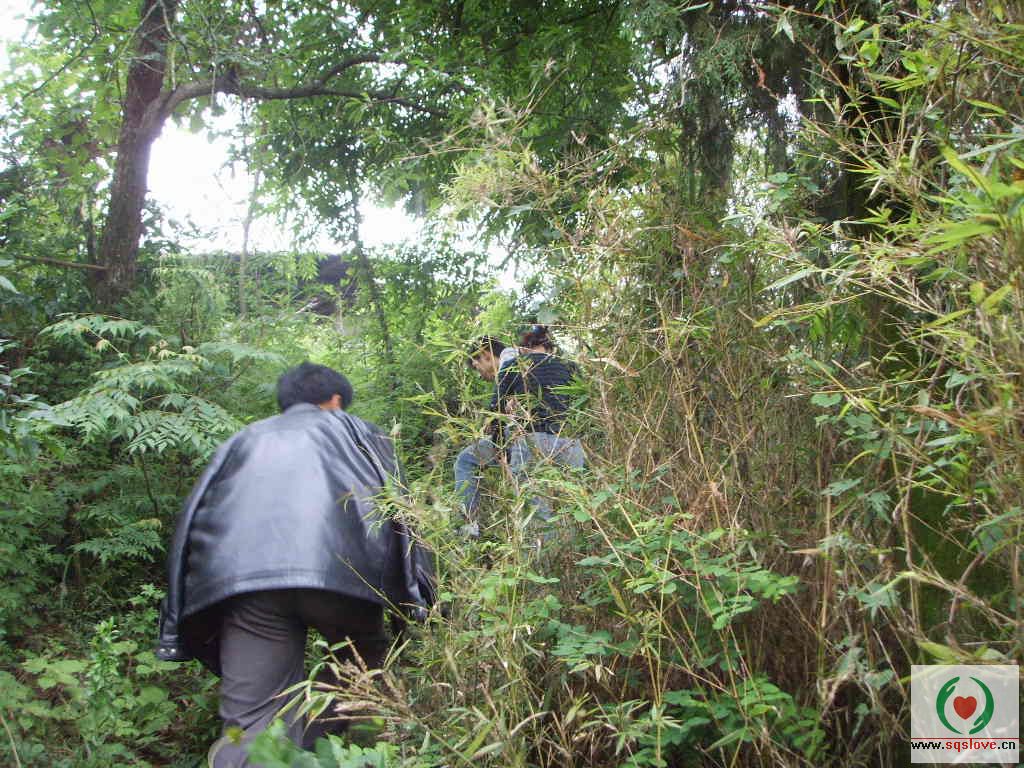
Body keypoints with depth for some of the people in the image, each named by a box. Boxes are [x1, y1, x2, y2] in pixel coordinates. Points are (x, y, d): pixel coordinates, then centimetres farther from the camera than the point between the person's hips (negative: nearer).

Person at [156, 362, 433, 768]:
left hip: (238, 577, 2)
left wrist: (182, 632, 30)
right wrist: (417, 596, 18)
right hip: (339, 569, -1)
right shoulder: (355, 429, 29)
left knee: (251, 724, -1)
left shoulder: (245, 438, 35)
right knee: (363, 669, 23)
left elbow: (193, 517, 28)